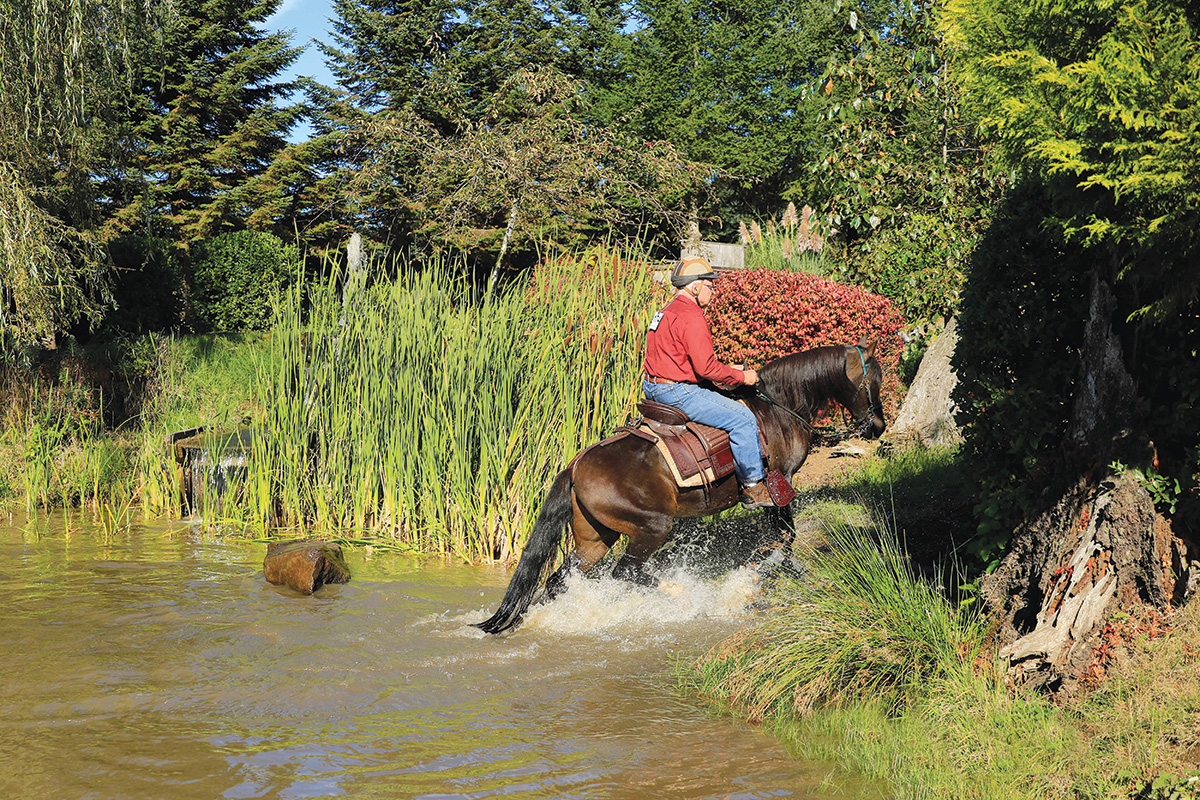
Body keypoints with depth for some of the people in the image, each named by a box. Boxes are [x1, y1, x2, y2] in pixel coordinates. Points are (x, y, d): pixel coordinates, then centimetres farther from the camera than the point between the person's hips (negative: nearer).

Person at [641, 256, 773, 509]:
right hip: (676, 392, -12)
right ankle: (753, 487, -3)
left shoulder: (668, 311, 16)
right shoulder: (692, 317, -18)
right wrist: (742, 377, -8)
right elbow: (706, 367, -23)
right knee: (742, 418, -11)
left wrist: (728, 370, 16)